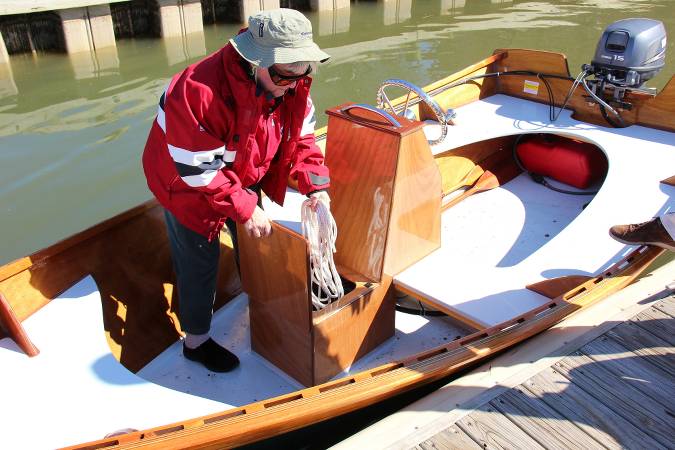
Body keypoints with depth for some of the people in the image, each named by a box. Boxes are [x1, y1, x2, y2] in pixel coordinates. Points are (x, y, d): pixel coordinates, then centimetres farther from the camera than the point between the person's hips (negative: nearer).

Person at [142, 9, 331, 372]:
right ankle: (196, 341, 28)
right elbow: (197, 170, -33)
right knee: (200, 262, 5)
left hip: (245, 178, 7)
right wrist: (245, 209, -29)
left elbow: (302, 136, -5)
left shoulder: (291, 83, -17)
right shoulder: (199, 92, -39)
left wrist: (315, 186, -18)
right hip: (187, 184, -6)